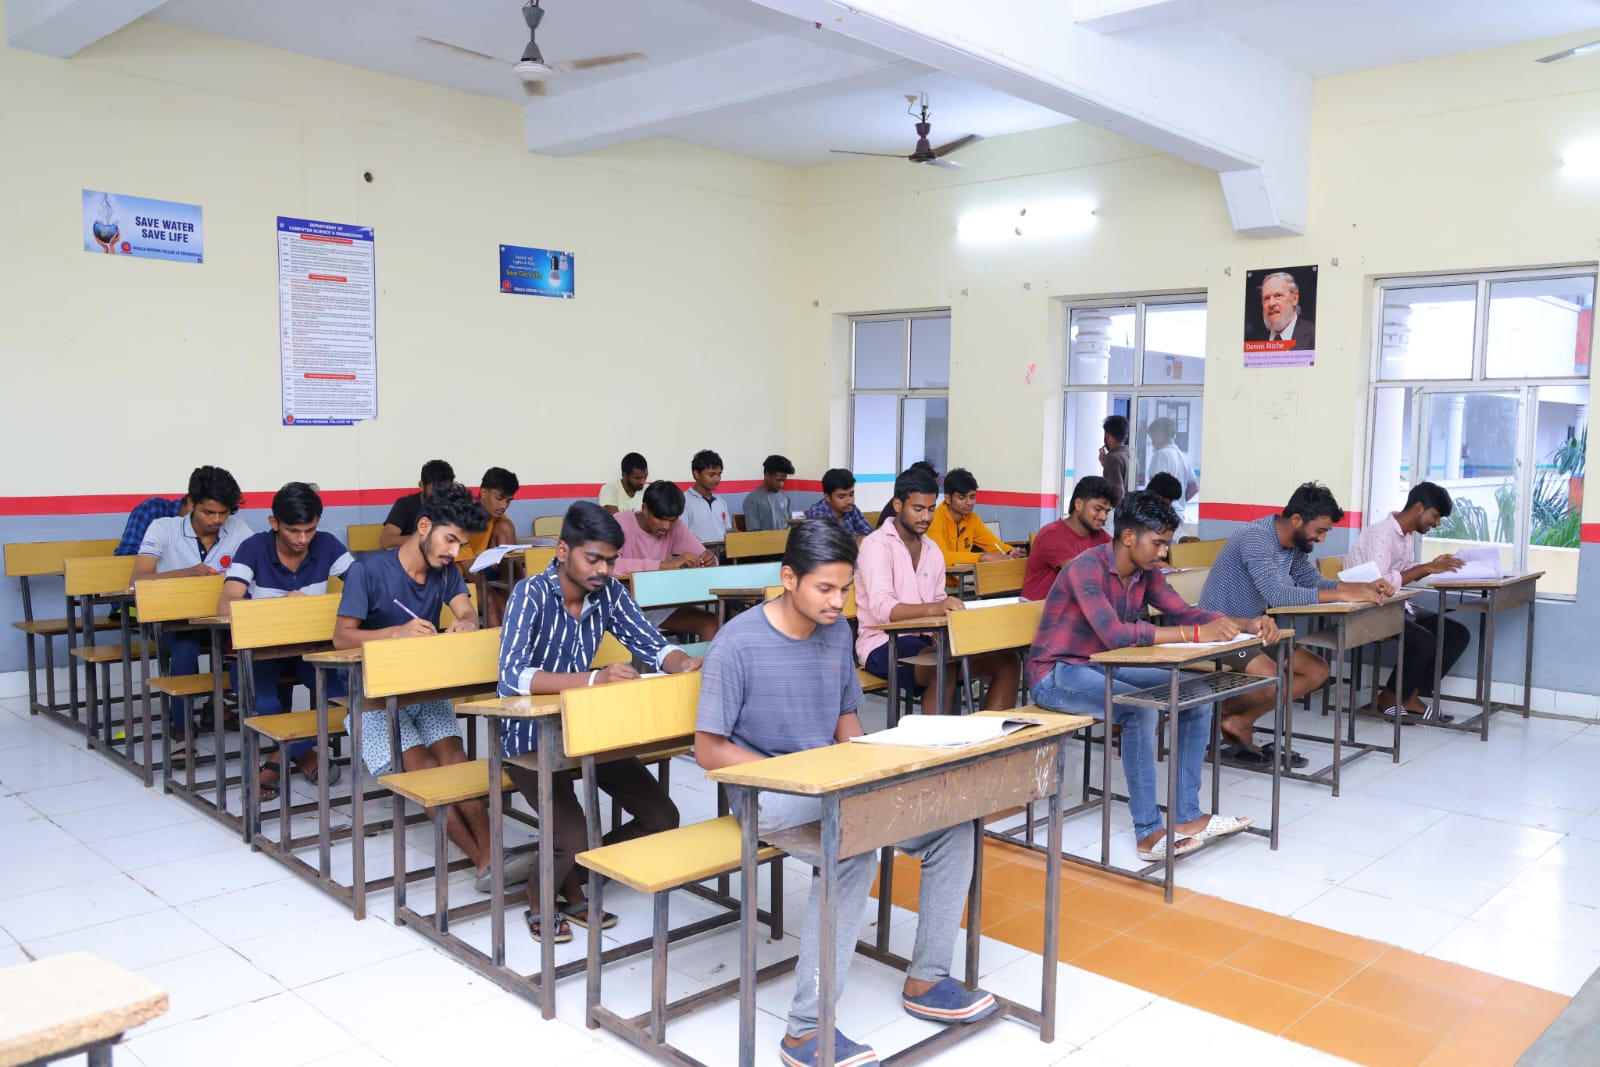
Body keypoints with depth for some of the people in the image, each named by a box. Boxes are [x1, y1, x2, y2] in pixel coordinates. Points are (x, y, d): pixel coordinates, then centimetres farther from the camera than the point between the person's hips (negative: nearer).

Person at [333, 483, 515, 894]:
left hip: (428, 690, 4)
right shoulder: (368, 570, -10)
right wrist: (397, 632, -31)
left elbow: (469, 614, -4)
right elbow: (342, 636, -13)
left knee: (452, 753, -24)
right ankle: (483, 857, -34)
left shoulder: (445, 571, 8)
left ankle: (487, 854, -39)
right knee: (419, 764, -26)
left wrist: (466, 624, -30)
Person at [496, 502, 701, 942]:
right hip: (531, 736, -6)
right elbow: (512, 677, -33)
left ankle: (573, 878, 19)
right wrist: (595, 679, -45)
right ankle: (539, 899, 12)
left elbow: (653, 646, -1)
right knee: (572, 836, -24)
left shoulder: (610, 593, -5)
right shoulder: (531, 594, -21)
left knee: (662, 817, -3)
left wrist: (686, 664, -25)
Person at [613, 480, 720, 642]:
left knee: (711, 624, -14)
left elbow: (702, 554, 0)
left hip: (659, 604, 5)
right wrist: (666, 564, -40)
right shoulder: (621, 524, -18)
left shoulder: (675, 526, -1)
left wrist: (709, 560, -26)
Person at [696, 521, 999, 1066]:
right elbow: (710, 750, -15)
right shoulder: (737, 644, -16)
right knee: (853, 848, -34)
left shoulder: (838, 632, 4)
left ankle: (927, 980, 8)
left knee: (951, 821, -8)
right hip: (766, 793, -7)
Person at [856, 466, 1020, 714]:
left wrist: (948, 609, -12)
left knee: (1006, 663, -7)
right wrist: (932, 609, -41)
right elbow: (883, 609, -25)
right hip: (884, 643, -8)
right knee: (944, 669, -36)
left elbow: (937, 607, 13)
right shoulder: (876, 545, -10)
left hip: (925, 639, 8)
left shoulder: (932, 550, 15)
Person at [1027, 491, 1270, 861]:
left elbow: (1186, 612, 3)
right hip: (1057, 674, -9)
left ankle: (1187, 816, -1)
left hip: (1105, 667, 9)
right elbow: (1116, 633, -36)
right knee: (1140, 708, -32)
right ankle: (1149, 832, -21)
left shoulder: (1146, 573, 1)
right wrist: (1196, 634, -36)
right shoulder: (1087, 568, -24)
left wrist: (1248, 624, -13)